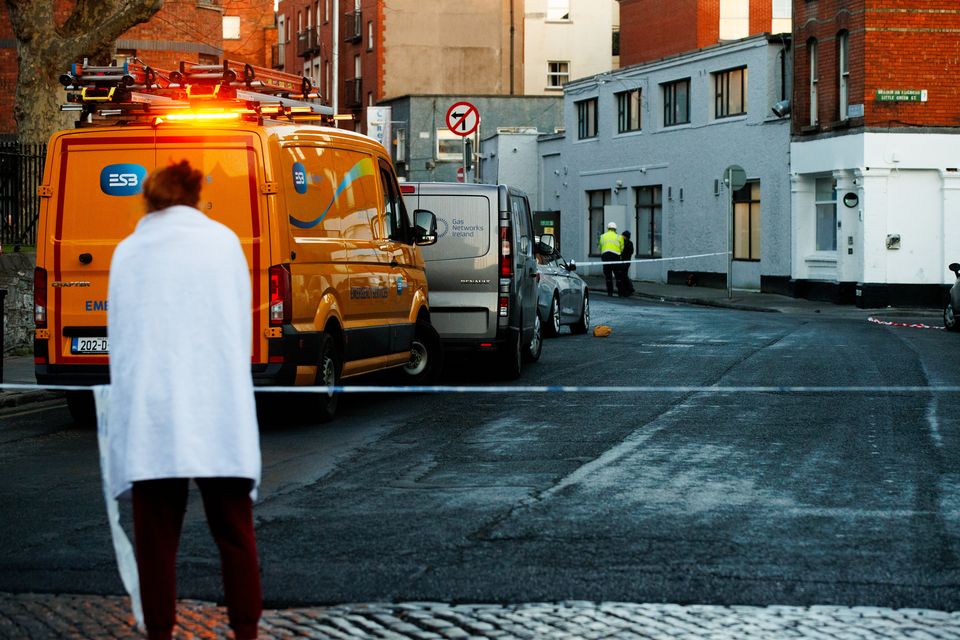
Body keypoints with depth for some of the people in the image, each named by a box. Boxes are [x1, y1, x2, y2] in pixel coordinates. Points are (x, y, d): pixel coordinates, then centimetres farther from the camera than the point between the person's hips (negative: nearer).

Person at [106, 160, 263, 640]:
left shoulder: (127, 251, 8)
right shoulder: (223, 240, 6)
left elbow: (117, 333, 9)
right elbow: (242, 326, 8)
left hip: (148, 410, 1)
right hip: (218, 408, -1)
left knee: (156, 536, 5)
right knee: (234, 532, 6)